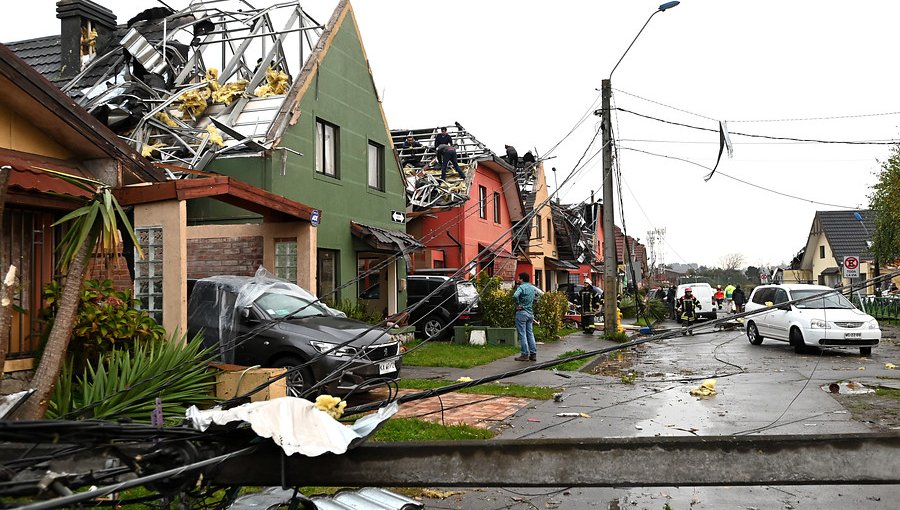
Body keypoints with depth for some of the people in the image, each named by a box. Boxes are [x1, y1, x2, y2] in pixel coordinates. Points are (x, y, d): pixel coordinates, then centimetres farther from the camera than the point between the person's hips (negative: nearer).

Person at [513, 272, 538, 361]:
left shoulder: (521, 287, -13)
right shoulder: (532, 287, 12)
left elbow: (515, 296, -31)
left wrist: (517, 305, -15)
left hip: (522, 312, -7)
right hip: (530, 313, 8)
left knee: (522, 334, -3)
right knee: (530, 334, 11)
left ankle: (525, 355, -2)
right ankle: (533, 354, 11)